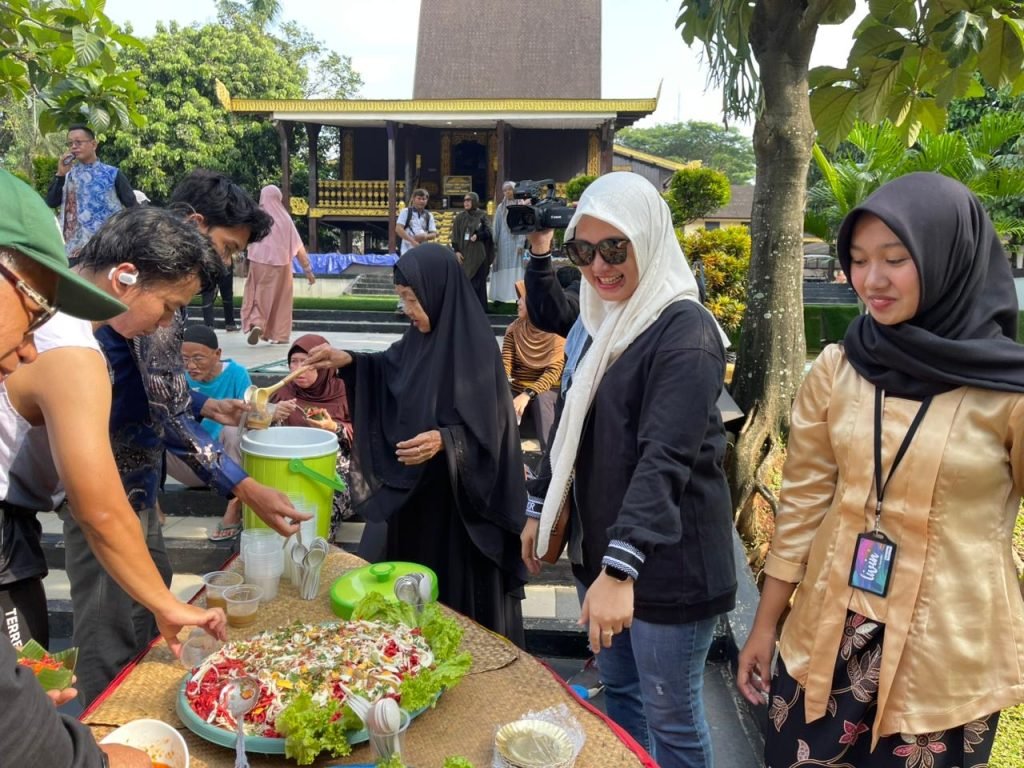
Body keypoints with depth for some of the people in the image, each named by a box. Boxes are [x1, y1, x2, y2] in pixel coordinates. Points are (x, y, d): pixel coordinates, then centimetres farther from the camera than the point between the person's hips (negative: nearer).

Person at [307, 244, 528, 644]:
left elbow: (488, 429, -22)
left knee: (459, 592, 7)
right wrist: (349, 361, 4)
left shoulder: (475, 347, -22)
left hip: (458, 496, -8)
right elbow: (392, 367, 19)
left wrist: (443, 440, -38)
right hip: (415, 486, 8)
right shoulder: (424, 333, 1)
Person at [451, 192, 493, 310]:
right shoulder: (460, 217, 6)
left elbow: (488, 232, 1)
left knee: (479, 281, 0)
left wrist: (478, 235, -17)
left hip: (479, 254, -1)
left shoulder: (482, 215, 2)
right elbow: (455, 235, 4)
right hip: (464, 253, 1)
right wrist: (456, 251, -6)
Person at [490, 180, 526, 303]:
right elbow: (496, 227, 13)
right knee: (501, 269, 3)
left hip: (515, 241, -4)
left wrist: (521, 243, -12)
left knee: (515, 269, -6)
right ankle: (499, 296, 7)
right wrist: (494, 244, 6)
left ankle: (517, 296, -7)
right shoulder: (500, 207, 13)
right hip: (502, 242, 4)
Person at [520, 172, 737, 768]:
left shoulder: (685, 330, -18)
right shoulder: (601, 320, 8)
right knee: (618, 689, 21)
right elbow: (572, 428, 16)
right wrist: (539, 510, 16)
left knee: (670, 714, 8)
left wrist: (620, 569, -34)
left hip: (667, 562, -8)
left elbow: (665, 459, -28)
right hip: (601, 542, 8)